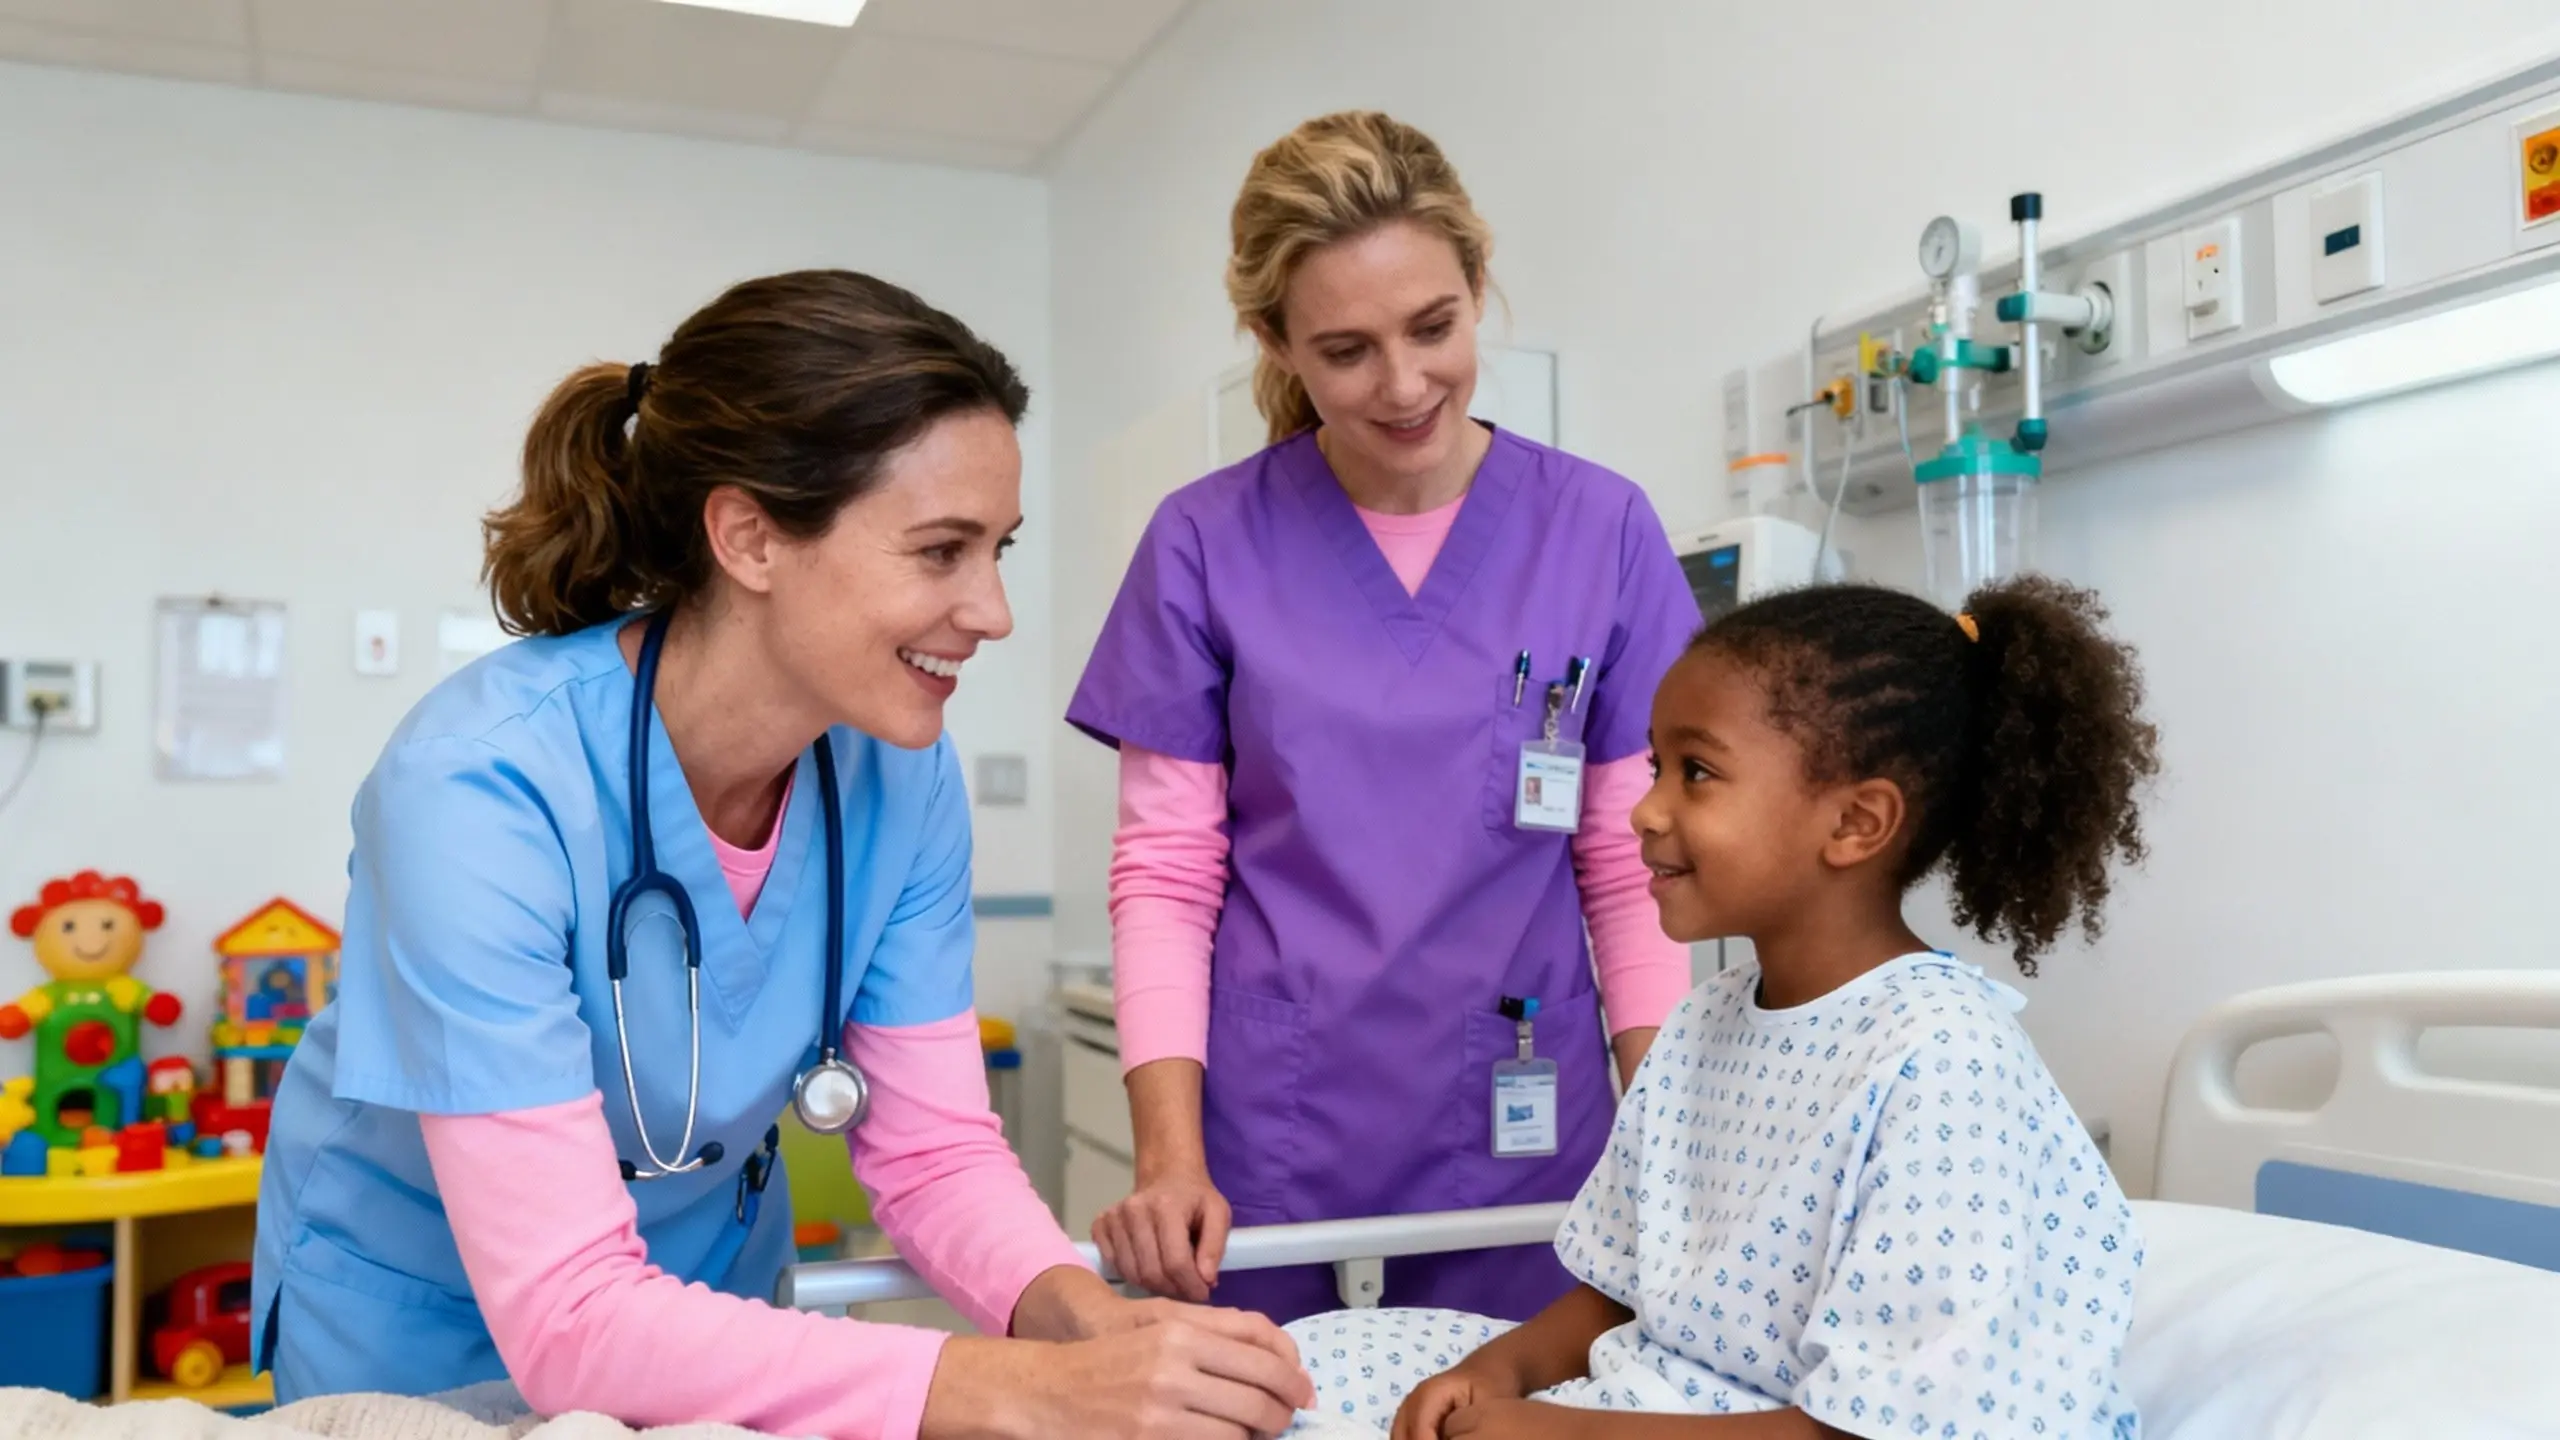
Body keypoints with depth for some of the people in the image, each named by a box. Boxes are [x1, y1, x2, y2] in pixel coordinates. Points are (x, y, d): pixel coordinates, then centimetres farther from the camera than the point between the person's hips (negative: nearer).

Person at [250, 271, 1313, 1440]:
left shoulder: (899, 771, -18)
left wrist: (1084, 1319, -31)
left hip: (707, 1292, 4)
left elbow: (934, 1148, -12)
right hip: (425, 1329, -3)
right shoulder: (480, 786, -32)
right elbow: (569, 1316, -35)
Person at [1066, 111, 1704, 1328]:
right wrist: (1170, 1152, -13)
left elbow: (1631, 868, 2)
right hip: (1267, 1148, 0)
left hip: (1520, 1139, 1)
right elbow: (1166, 871, -3)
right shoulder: (1207, 543, -4)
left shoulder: (1603, 531, -2)